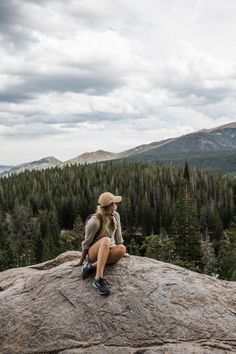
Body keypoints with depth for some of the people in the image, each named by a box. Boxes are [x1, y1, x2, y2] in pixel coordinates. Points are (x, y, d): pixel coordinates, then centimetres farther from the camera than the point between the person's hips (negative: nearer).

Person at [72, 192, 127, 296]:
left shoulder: (116, 216, -5)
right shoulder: (94, 221, -22)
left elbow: (118, 235, 8)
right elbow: (86, 242, -12)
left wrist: (121, 251, 15)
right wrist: (81, 260, -3)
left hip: (108, 252, 5)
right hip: (94, 252, -5)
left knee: (122, 248, -30)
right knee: (106, 240, -39)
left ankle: (92, 266, -24)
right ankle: (98, 279, -44)